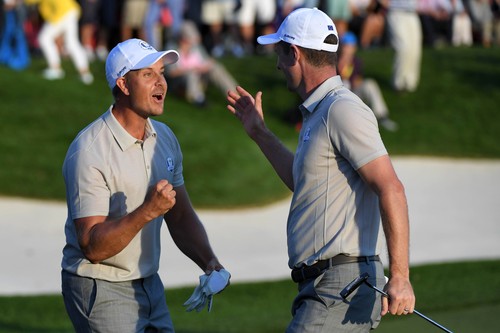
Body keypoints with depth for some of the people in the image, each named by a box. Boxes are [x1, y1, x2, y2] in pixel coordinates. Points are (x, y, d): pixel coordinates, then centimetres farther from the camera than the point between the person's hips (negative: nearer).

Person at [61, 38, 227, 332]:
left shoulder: (165, 138, 5)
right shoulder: (89, 152, -19)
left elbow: (182, 217, 12)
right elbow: (93, 247, -23)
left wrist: (209, 262, -5)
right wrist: (147, 211, -33)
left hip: (150, 284, 7)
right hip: (100, 290, -7)